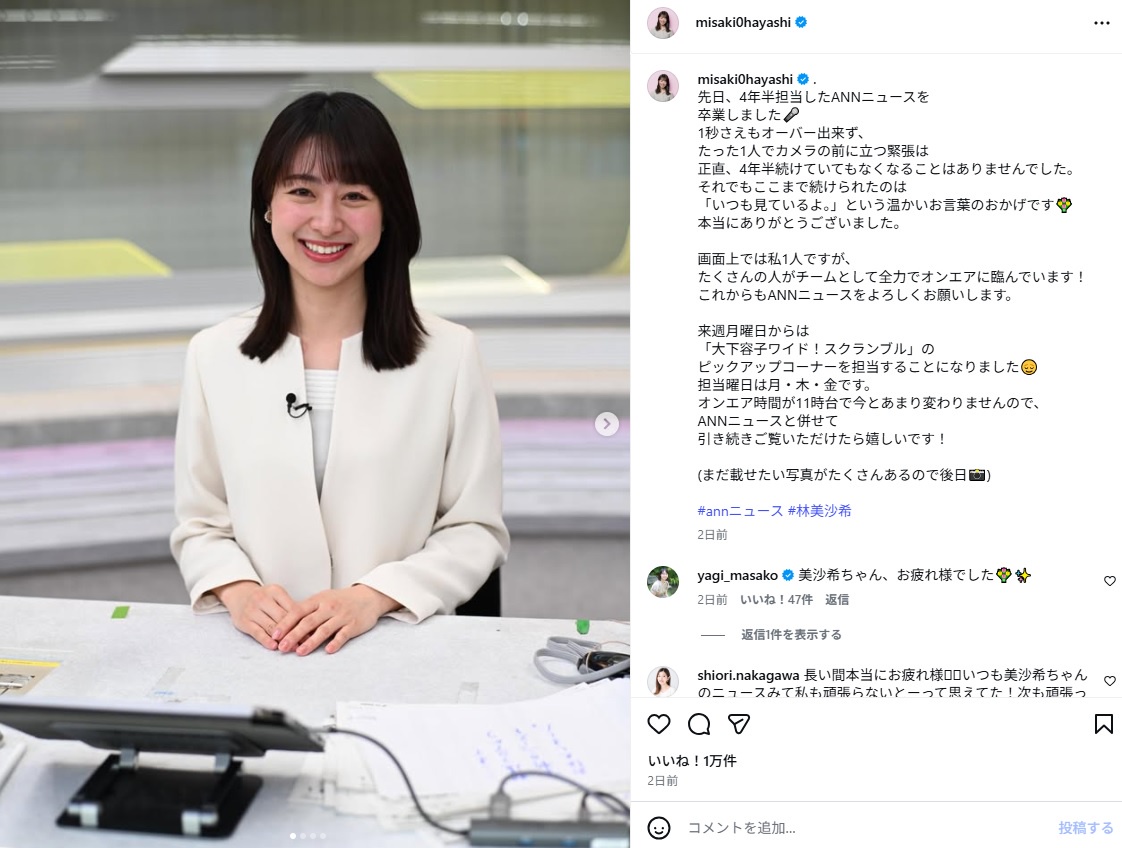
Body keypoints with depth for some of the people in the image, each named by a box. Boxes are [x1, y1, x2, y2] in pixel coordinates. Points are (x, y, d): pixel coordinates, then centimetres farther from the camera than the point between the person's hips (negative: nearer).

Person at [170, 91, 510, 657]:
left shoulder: (450, 354, 1)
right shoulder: (213, 354, 7)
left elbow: (476, 530, 3)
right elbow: (198, 526, 12)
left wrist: (373, 596, -12)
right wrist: (238, 589, -9)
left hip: (401, 646, -1)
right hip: (256, 649, 1)